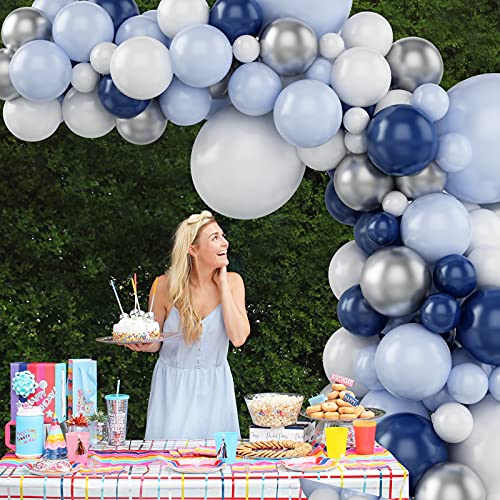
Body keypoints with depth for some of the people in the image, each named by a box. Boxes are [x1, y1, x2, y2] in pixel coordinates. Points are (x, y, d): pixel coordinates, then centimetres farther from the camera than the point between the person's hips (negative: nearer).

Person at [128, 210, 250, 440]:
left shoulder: (232, 282, -6)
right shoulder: (166, 286, -11)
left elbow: (238, 337, -19)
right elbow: (155, 342, 2)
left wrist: (223, 285, -16)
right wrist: (144, 344, -22)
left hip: (214, 385, 2)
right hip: (173, 385, -1)